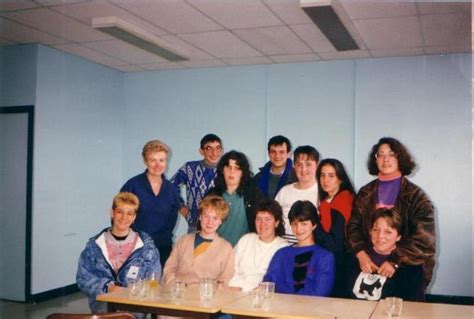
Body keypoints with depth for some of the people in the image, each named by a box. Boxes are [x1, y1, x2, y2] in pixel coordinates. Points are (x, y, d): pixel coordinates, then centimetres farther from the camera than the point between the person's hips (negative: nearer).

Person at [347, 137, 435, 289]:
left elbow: (423, 237, -10)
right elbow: (353, 225, 2)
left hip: (406, 267, -2)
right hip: (371, 265, 2)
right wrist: (361, 254, -15)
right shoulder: (366, 193, 8)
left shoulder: (415, 195, -2)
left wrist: (395, 261, -19)